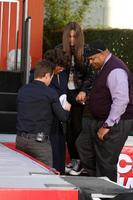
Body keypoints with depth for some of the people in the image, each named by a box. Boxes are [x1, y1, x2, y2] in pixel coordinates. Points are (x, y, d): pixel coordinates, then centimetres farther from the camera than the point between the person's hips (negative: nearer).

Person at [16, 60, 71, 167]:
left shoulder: (22, 90, 7)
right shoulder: (50, 93, -8)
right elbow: (63, 117, -4)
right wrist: (66, 109, 20)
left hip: (20, 139, 6)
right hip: (39, 141, -5)